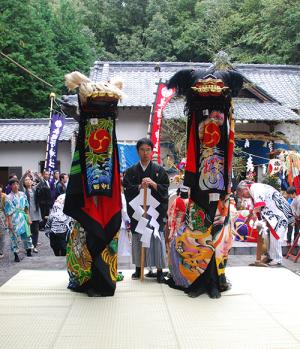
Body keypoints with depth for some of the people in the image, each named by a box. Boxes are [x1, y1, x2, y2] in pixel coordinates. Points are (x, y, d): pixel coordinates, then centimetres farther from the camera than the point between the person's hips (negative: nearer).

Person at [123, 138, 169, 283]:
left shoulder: (159, 170, 6)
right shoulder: (131, 171, 9)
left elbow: (165, 189, 2)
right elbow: (126, 189, 1)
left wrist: (154, 184, -15)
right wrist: (139, 187, -15)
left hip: (155, 209, -1)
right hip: (137, 210, 1)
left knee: (156, 238, -5)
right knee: (138, 238, 3)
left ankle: (159, 270, 1)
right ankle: (138, 268, 15)